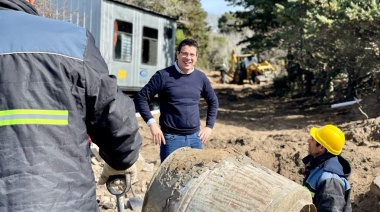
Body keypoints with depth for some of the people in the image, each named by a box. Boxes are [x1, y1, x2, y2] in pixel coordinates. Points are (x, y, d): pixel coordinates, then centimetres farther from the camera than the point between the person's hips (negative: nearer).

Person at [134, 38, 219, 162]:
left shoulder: (201, 78, 5)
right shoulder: (164, 76, -9)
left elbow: (213, 101, 19)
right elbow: (140, 98, -7)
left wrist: (209, 126, 9)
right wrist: (151, 123, -15)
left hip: (195, 137, 5)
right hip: (171, 138, -4)